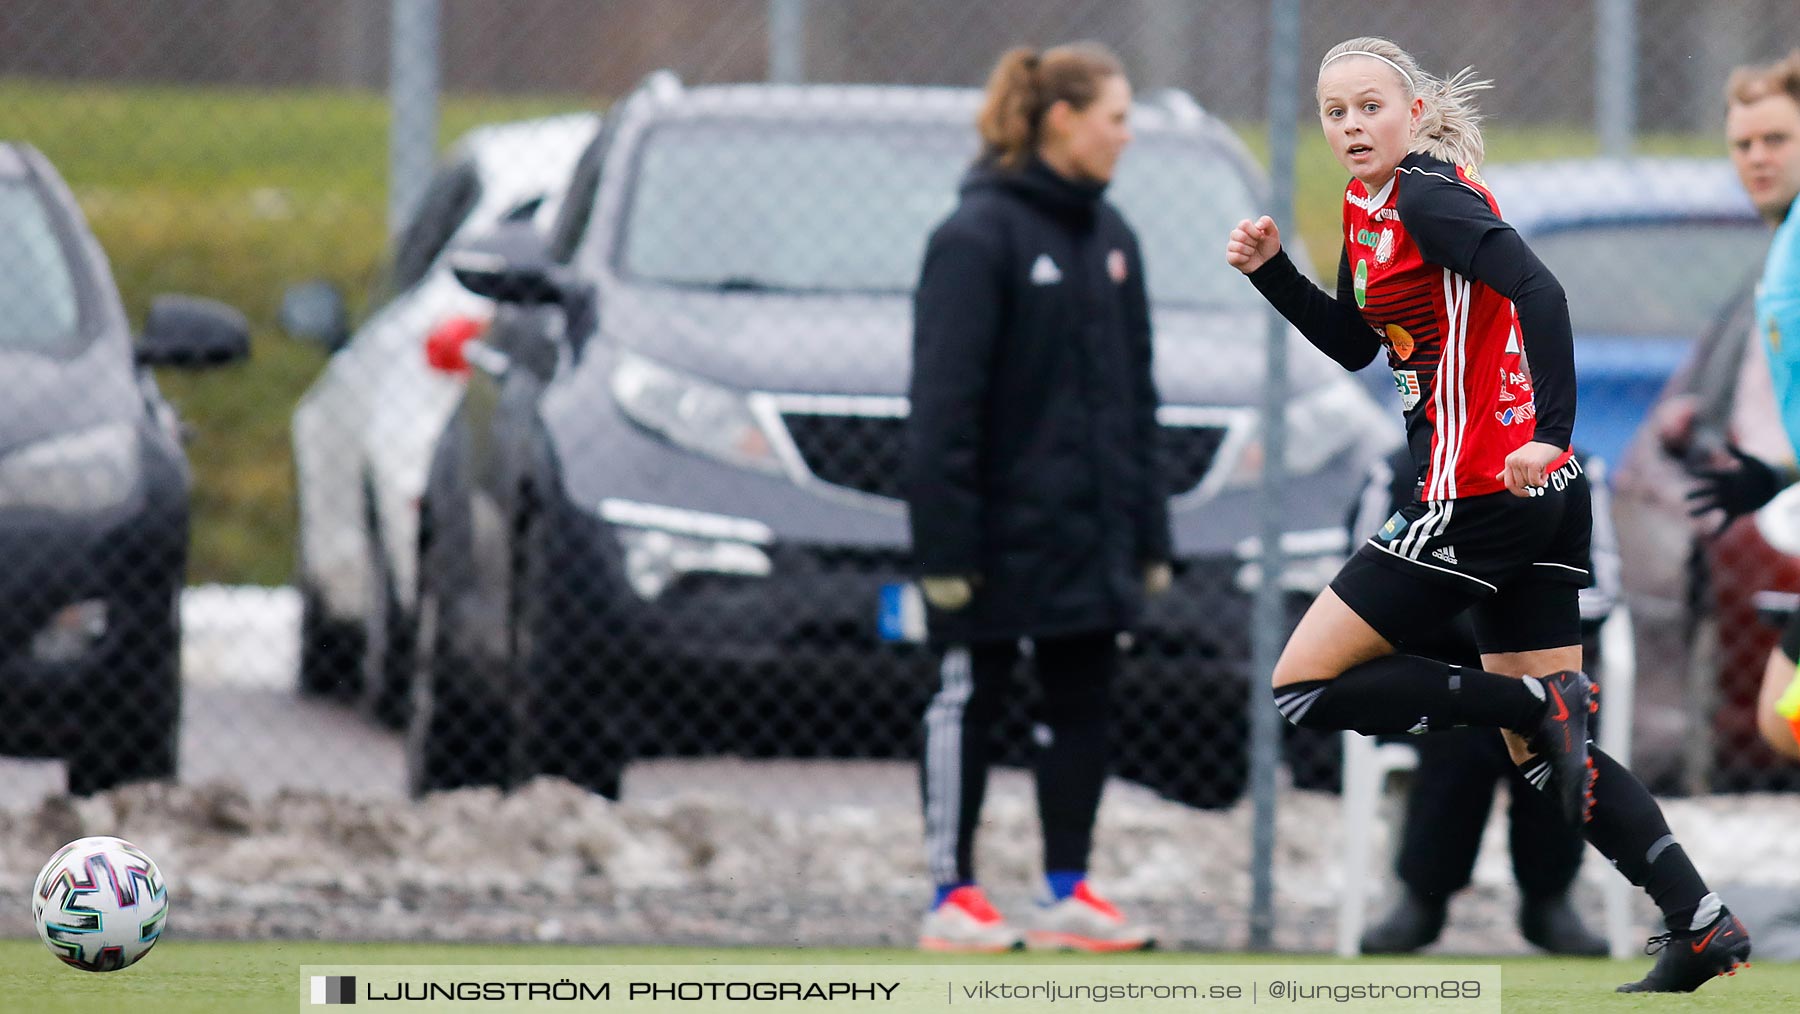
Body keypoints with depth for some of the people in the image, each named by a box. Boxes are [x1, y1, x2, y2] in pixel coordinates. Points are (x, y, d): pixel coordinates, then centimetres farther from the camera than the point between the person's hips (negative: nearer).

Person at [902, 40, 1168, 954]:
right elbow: (945, 402, -15)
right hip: (1003, 529, -7)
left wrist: (1148, 530, 13)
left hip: (1090, 536, 7)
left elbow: (1134, 394, 16)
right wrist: (945, 544, -19)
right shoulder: (979, 236, -13)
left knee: (1082, 701, 8)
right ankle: (953, 901, 6)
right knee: (969, 705, 2)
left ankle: (1068, 892, 14)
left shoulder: (1107, 235, 10)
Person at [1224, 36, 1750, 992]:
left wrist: (1550, 436, -32)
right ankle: (1702, 922, 2)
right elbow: (1355, 344, 27)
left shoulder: (1427, 196, -12)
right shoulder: (1368, 206, 16)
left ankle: (1541, 701, -11)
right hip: (1540, 500, 10)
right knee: (1543, 754, 10)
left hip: (1479, 488, -10)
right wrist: (1271, 270, 13)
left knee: (1305, 691, -3)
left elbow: (1538, 292, -25)